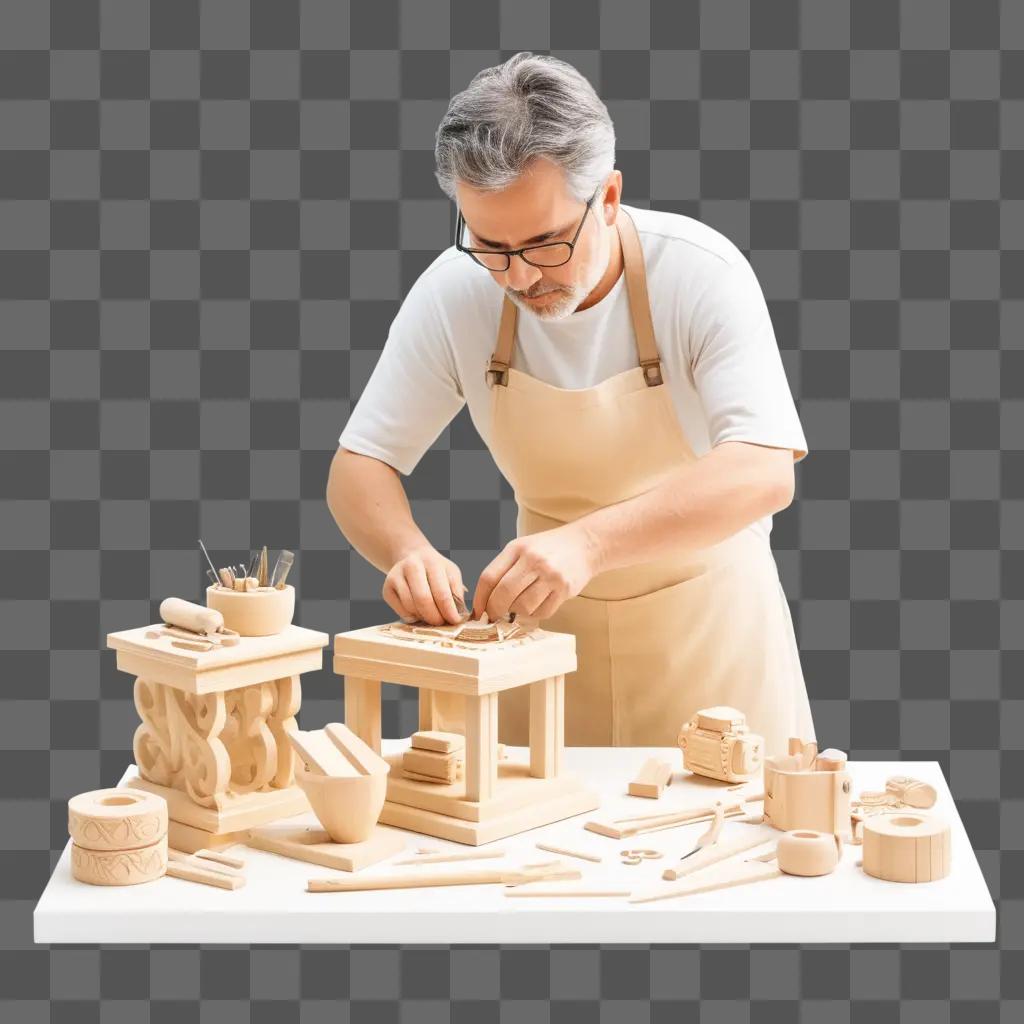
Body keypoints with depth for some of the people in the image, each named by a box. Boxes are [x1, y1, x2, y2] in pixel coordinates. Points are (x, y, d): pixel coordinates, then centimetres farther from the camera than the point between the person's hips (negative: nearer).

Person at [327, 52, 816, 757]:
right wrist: (410, 553, -28)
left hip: (707, 634, -2)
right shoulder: (454, 290, -12)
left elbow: (764, 472, -29)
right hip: (549, 630, 2)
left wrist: (589, 541, -42)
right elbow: (358, 467, -6)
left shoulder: (700, 270, -19)